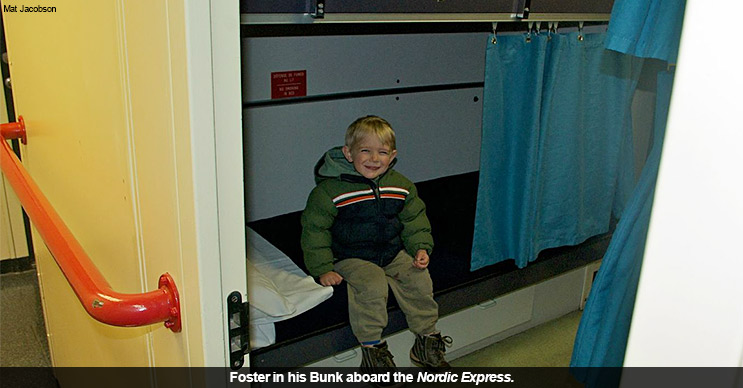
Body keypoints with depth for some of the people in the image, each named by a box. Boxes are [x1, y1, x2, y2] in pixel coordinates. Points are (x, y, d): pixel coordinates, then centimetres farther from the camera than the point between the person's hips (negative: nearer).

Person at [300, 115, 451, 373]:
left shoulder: (401, 186, 2)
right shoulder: (331, 189, -13)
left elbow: (414, 221, 14)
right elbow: (314, 229, -8)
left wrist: (420, 248, -1)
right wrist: (323, 269, -12)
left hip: (393, 252, 4)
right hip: (351, 257, -4)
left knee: (419, 280, -14)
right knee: (372, 286, -30)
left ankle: (426, 340, 7)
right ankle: (371, 347, -10)